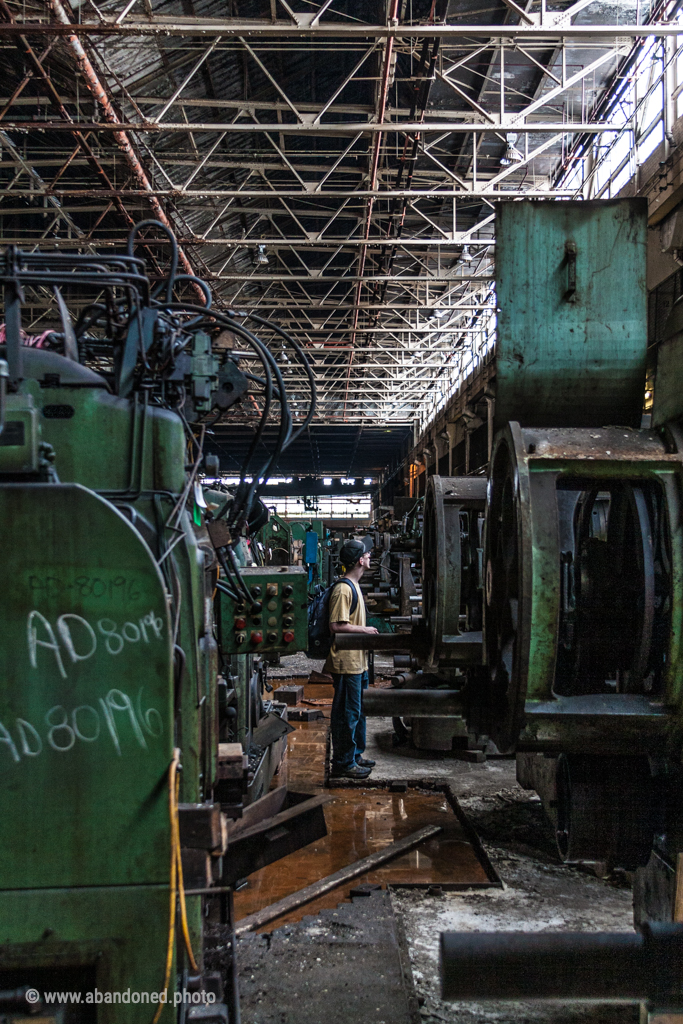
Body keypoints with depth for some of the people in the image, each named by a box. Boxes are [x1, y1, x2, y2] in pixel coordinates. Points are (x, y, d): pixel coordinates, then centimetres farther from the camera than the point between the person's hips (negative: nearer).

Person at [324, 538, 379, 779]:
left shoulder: (354, 587, 15)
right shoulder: (343, 590, -18)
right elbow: (336, 626, -23)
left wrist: (365, 631, 11)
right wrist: (364, 629, -16)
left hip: (358, 662, 11)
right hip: (347, 663, -11)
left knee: (357, 711, 18)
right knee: (347, 713, -3)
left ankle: (355, 755, 29)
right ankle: (343, 764, 5)